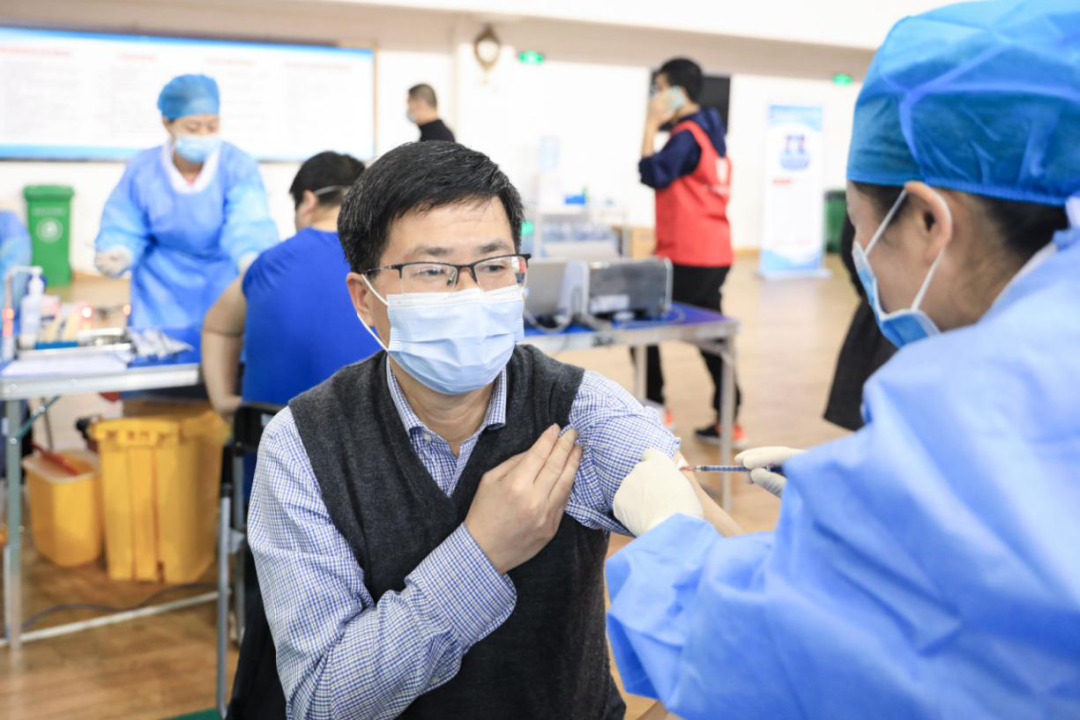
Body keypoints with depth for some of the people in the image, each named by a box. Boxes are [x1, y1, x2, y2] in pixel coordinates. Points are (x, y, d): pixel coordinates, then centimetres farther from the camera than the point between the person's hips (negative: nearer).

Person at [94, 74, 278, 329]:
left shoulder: (239, 166, -13)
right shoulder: (141, 169, -5)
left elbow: (247, 227, -26)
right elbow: (125, 230, -3)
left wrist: (251, 261, -48)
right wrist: (119, 256, -27)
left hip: (223, 289, -1)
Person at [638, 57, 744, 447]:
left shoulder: (687, 135, -13)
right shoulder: (710, 131, 16)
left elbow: (653, 175, -21)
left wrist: (651, 125, -16)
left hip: (688, 256, -9)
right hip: (714, 252, 9)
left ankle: (653, 409, 7)